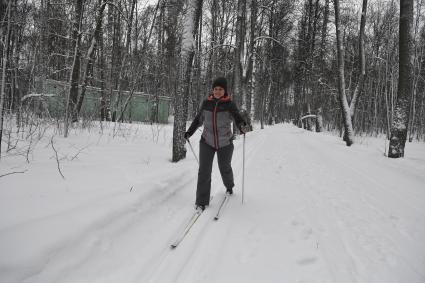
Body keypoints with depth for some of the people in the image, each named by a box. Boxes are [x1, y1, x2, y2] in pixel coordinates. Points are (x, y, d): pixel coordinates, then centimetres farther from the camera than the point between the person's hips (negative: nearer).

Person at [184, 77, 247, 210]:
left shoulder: (229, 105, -10)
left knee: (225, 168, 17)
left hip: (225, 144, -1)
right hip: (207, 142, 1)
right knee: (204, 171, -7)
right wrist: (190, 131, 0)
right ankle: (201, 201, 4)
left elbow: (237, 117, -19)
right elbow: (199, 119, 10)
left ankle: (229, 186, 50)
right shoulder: (206, 103, -2)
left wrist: (242, 126, -42)